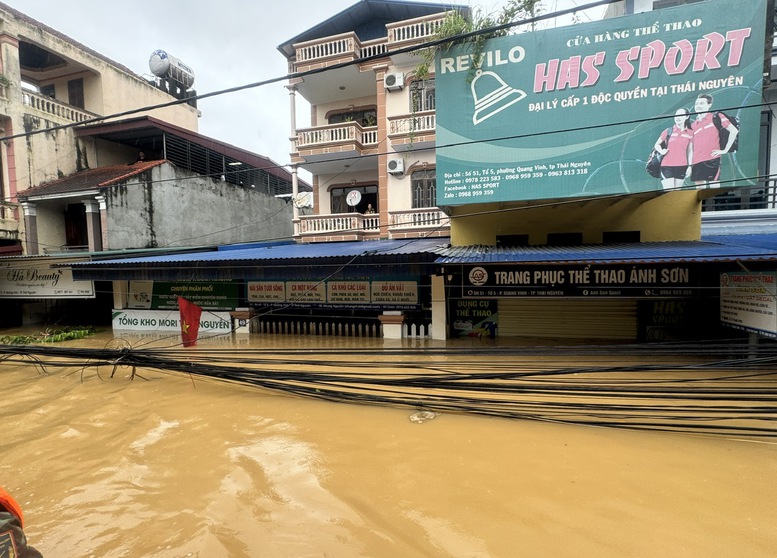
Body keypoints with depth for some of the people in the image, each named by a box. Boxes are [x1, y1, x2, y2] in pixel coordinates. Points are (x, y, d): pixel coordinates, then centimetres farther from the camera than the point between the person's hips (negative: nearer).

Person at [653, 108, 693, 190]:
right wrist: (661, 151, -13)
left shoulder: (690, 133, 7)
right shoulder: (668, 131, 2)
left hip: (682, 167, 3)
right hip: (667, 166, -3)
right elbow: (657, 144, 8)